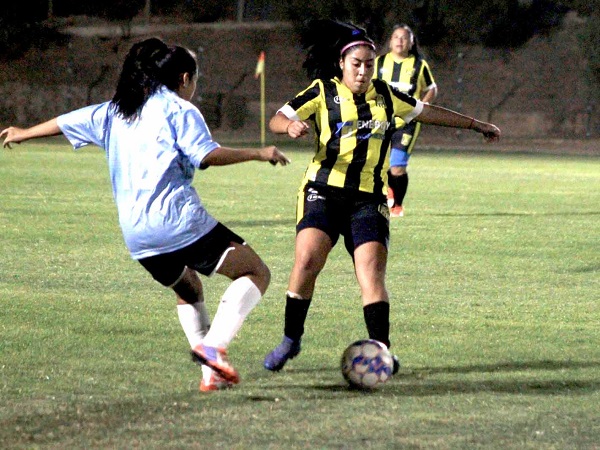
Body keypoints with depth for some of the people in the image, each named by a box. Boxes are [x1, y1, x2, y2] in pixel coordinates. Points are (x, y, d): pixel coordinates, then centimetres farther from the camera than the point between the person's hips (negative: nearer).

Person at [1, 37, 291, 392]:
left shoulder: (115, 111, 21)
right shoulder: (179, 110, 1)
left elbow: (67, 122, 31)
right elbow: (208, 155, -12)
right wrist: (258, 153, -4)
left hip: (137, 236, 7)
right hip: (180, 222, -7)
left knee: (188, 290, 29)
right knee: (256, 272, -1)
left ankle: (211, 372, 14)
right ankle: (214, 344, -20)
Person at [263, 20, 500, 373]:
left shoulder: (385, 95, 14)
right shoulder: (323, 91, 3)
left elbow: (427, 112, 27)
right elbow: (277, 120, -2)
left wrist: (476, 125, 32)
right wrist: (291, 125, -26)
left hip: (368, 198, 3)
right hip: (324, 191, -2)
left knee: (372, 271, -14)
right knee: (307, 261, -18)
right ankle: (291, 339, -1)